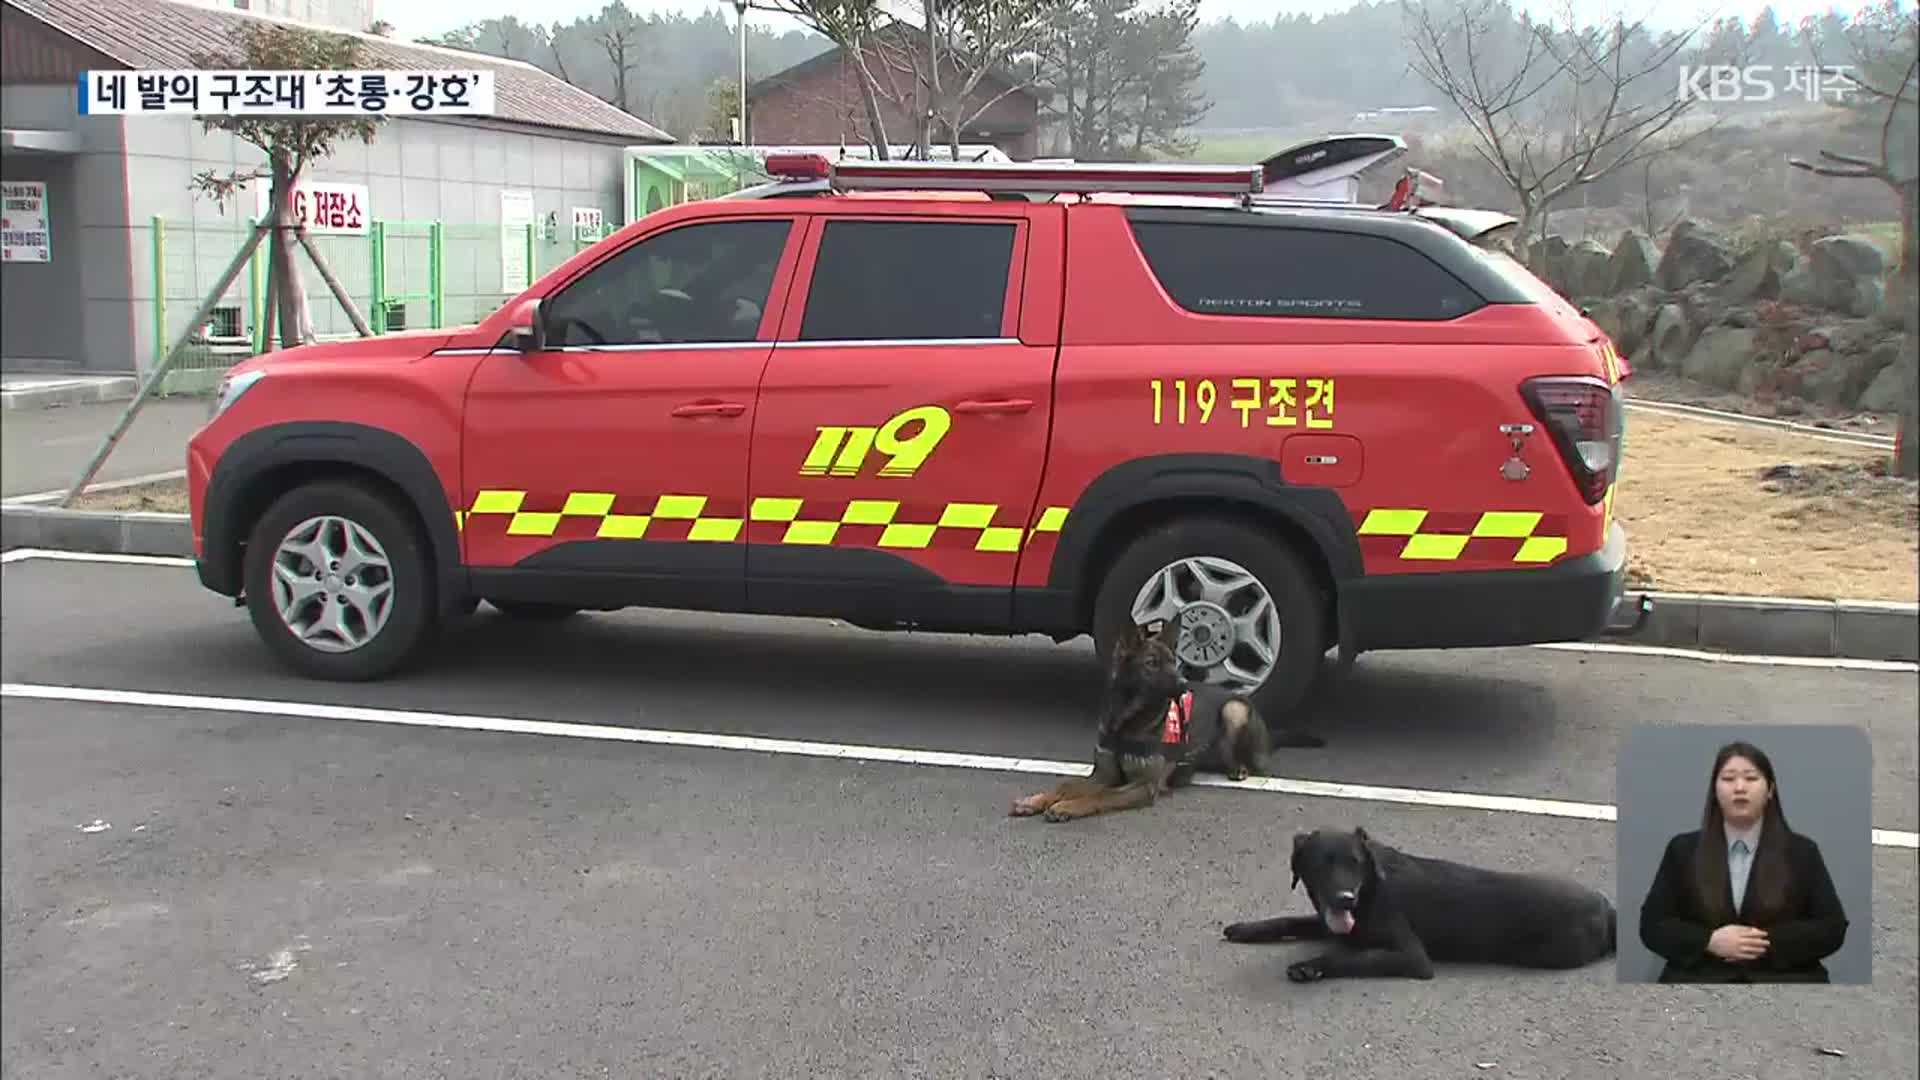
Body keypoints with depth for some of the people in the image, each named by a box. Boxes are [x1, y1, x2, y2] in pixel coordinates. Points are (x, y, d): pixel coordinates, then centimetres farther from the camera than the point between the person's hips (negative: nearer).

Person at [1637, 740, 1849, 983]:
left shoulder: (1801, 851, 11)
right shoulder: (1683, 849, 10)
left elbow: (1832, 928, 6)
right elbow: (1652, 924, 6)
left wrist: (1769, 944, -10)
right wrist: (1710, 941, -10)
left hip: (1783, 977, 0)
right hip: (1701, 977, 0)